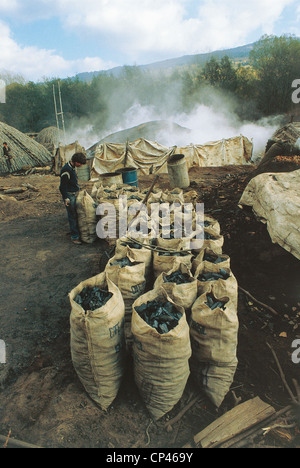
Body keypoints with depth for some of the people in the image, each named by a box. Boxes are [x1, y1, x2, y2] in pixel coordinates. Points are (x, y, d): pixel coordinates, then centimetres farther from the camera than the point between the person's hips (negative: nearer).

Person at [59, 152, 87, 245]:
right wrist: (66, 198, -19)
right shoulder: (66, 170, -21)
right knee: (72, 216, -4)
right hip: (69, 195, -9)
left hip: (75, 193, 9)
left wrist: (78, 189, 25)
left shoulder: (73, 167, 9)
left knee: (77, 214, 15)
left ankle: (78, 233, 28)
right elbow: (63, 186, -19)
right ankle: (74, 237, 4)